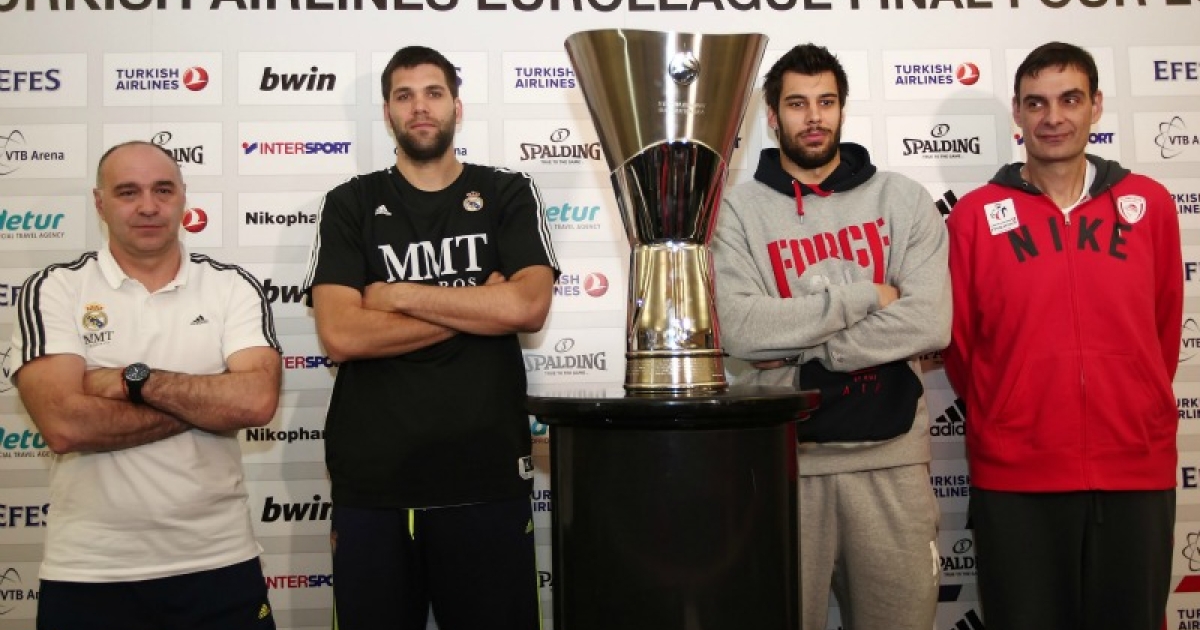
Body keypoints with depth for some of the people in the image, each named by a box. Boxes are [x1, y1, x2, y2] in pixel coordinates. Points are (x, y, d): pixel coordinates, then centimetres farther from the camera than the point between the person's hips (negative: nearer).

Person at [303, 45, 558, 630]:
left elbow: (528, 307, -10)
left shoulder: (508, 194, 7)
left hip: (487, 474, 0)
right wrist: (477, 307, -8)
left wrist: (398, 295, -7)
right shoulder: (350, 205, 6)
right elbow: (340, 334, -9)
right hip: (372, 478, 1)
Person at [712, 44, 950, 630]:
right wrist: (866, 296, -12)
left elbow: (929, 323, -9)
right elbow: (740, 329, -14)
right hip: (783, 457, -1)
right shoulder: (739, 209, 1)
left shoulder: (903, 199, 4)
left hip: (891, 456, 1)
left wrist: (803, 355, -14)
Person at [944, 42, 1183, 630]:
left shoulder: (1150, 204, 5)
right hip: (1014, 476, -1)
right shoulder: (975, 216, -1)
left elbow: (1165, 329, 13)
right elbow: (958, 342, 5)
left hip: (1136, 470, 2)